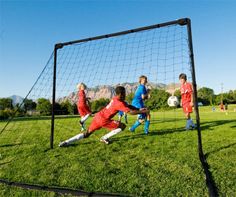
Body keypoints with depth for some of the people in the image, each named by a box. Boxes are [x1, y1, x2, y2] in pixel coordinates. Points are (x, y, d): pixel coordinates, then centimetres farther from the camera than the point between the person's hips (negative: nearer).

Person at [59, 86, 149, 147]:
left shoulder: (115, 99, 11)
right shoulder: (119, 103, -17)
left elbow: (129, 106, 16)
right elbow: (131, 112, -18)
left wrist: (139, 109, 9)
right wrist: (143, 112, -7)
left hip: (98, 116, 9)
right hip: (103, 120, -8)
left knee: (86, 134, 17)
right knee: (122, 126, 0)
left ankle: (66, 142, 10)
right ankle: (105, 138, 6)